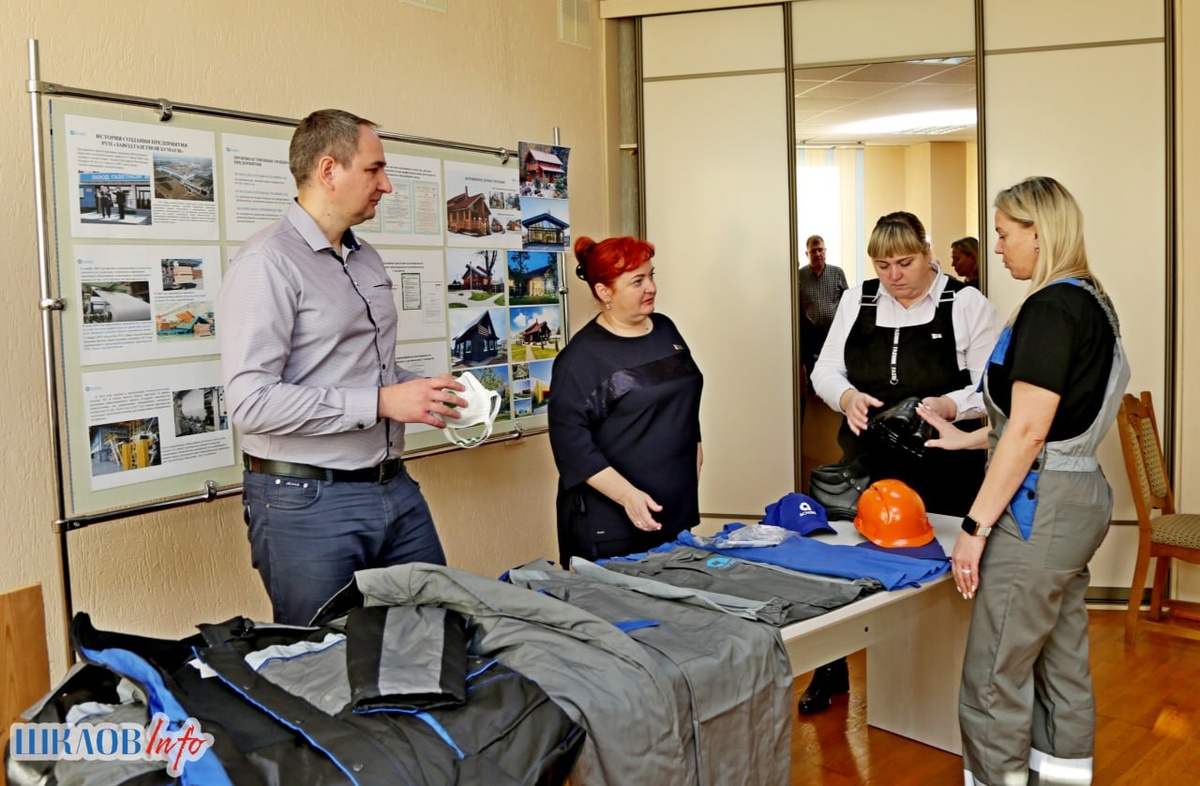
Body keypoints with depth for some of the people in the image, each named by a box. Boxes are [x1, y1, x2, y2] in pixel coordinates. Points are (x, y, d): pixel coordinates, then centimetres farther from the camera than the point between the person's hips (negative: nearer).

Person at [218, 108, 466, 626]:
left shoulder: (366, 258, 14)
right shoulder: (268, 262, -13)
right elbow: (251, 402, -22)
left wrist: (426, 391, 5)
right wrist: (381, 403, -21)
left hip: (396, 488, 8)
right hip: (308, 504, -8)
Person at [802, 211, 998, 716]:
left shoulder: (967, 304, -4)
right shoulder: (858, 300, 7)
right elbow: (825, 371, 7)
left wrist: (947, 405, -26)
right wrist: (847, 397, -14)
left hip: (944, 471, -3)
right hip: (867, 464, 3)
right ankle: (832, 670, 26)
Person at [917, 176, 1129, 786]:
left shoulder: (1051, 307, -16)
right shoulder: (1091, 302, 13)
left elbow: (1029, 432, -20)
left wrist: (976, 524, -17)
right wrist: (963, 438, 22)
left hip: (1039, 507, -10)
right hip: (1079, 499, 10)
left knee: (993, 678, -1)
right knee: (1062, 662, 18)